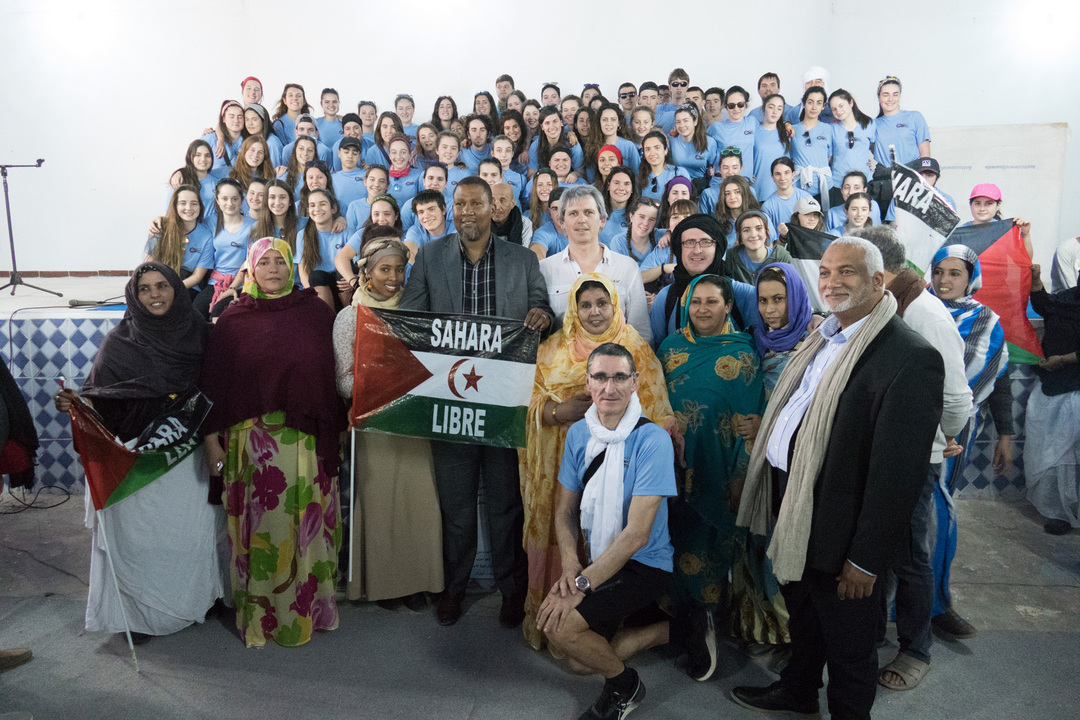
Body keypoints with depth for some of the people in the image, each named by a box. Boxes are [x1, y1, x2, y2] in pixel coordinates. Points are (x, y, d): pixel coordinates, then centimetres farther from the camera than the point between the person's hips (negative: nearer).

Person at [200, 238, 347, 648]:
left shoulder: (316, 312, 4)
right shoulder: (233, 319, 4)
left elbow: (335, 372, 4)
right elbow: (213, 379, 4)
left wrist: (335, 430, 1)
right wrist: (211, 437, -1)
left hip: (307, 440, 1)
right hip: (252, 440, 0)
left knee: (306, 525, 6)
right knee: (260, 527, 6)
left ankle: (306, 611, 24)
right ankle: (260, 616, 24)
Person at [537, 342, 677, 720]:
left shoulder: (652, 440, -22)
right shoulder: (578, 434, -2)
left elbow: (636, 535, -25)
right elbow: (565, 509, 4)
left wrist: (581, 586, -26)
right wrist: (570, 562, -14)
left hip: (645, 565, -7)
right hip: (597, 559, 7)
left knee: (561, 627, -23)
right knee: (579, 663, 9)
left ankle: (623, 684, 8)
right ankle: (665, 631, 27)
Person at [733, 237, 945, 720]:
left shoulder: (911, 358, -22)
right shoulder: (824, 337, 6)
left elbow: (899, 472, -22)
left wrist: (866, 558, -19)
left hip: (840, 529, -8)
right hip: (791, 507, 9)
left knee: (848, 644, 14)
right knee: (800, 611, 28)